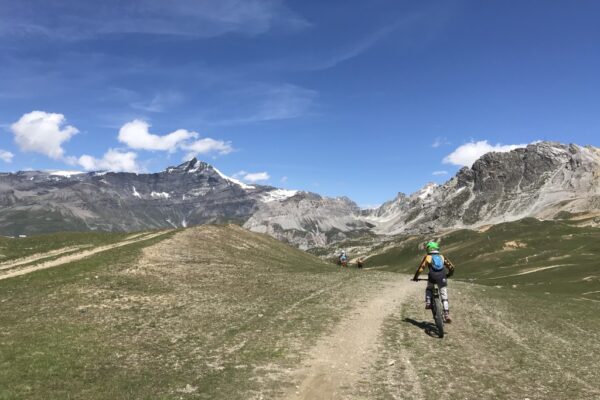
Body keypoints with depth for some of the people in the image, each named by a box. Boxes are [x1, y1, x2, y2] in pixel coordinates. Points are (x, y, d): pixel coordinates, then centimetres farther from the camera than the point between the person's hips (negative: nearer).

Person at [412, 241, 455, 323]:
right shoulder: (442, 257, 21)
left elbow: (421, 268, 7)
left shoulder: (427, 257, 13)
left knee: (429, 289, 28)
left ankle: (428, 303, 9)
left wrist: (415, 277, 20)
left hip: (432, 277, -2)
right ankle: (447, 315, 3)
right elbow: (451, 267, 16)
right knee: (444, 297, 10)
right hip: (442, 278, 2)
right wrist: (449, 274, 35)